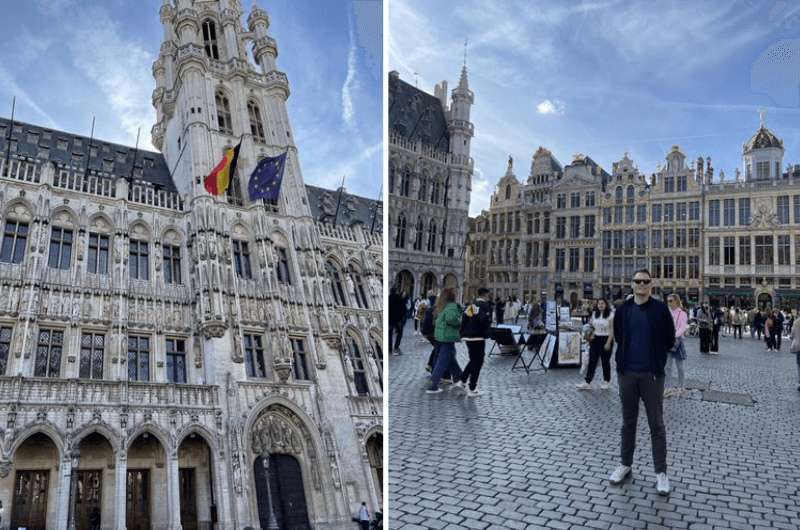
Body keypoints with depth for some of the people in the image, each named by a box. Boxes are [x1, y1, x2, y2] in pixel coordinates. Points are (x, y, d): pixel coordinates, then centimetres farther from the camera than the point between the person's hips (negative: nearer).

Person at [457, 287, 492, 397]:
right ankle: (472, 390, 5)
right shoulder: (485, 305, -10)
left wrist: (463, 333, 16)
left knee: (473, 360, 23)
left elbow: (463, 320, 11)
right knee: (477, 362, 2)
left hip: (467, 337, 7)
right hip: (478, 337, -7)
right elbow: (485, 321, -22)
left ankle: (462, 381, 19)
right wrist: (486, 333, -6)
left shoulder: (470, 305, 11)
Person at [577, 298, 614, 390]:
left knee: (605, 361, 6)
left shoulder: (610, 315, -8)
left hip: (606, 339, -5)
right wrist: (591, 335, 0)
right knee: (592, 361, 1)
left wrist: (608, 342, -16)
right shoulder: (594, 314, 9)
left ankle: (606, 381, 24)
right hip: (595, 339, 5)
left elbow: (612, 330, -10)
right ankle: (587, 382, 1)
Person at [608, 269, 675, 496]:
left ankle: (661, 472, 13)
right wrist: (626, 357, 7)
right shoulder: (623, 309, 3)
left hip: (652, 374, -2)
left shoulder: (660, 309, -4)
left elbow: (670, 341, 1)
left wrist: (655, 358, 5)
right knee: (628, 422, 13)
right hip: (626, 372, 3)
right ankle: (625, 464, 25)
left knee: (656, 424, 4)